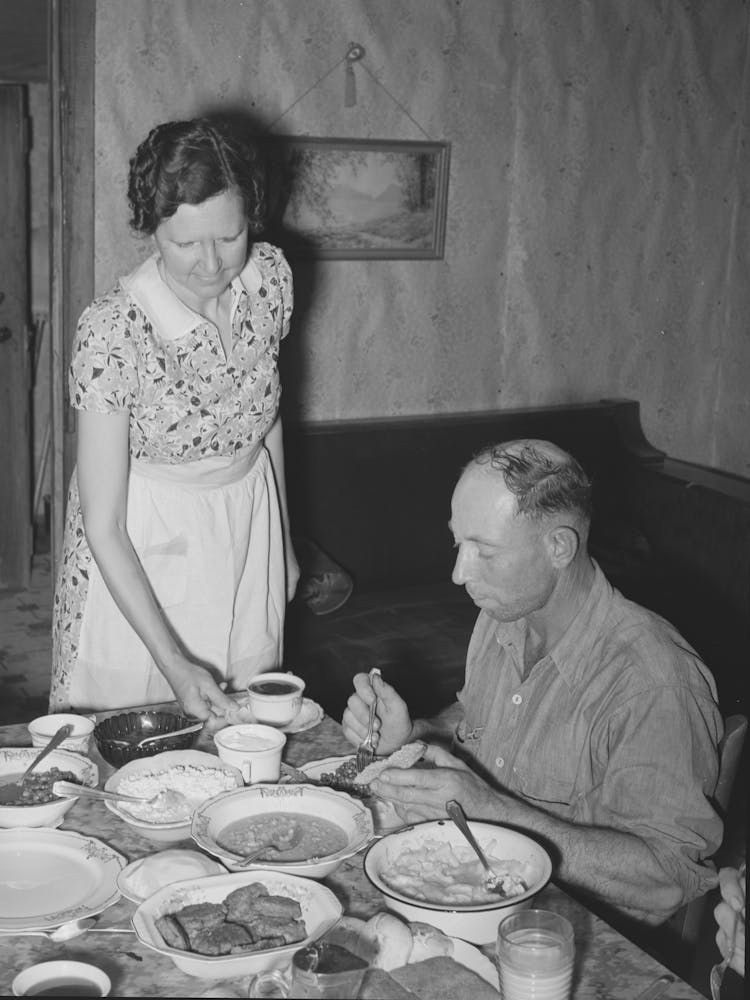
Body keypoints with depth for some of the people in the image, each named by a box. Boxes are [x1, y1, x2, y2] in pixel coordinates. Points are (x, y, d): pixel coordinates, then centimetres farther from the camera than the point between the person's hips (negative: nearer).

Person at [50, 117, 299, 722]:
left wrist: (284, 539, 13)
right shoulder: (112, 332, -26)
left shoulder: (271, 275, -11)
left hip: (249, 536, 4)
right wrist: (173, 662, -25)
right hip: (139, 557, -4)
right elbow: (103, 525, -22)